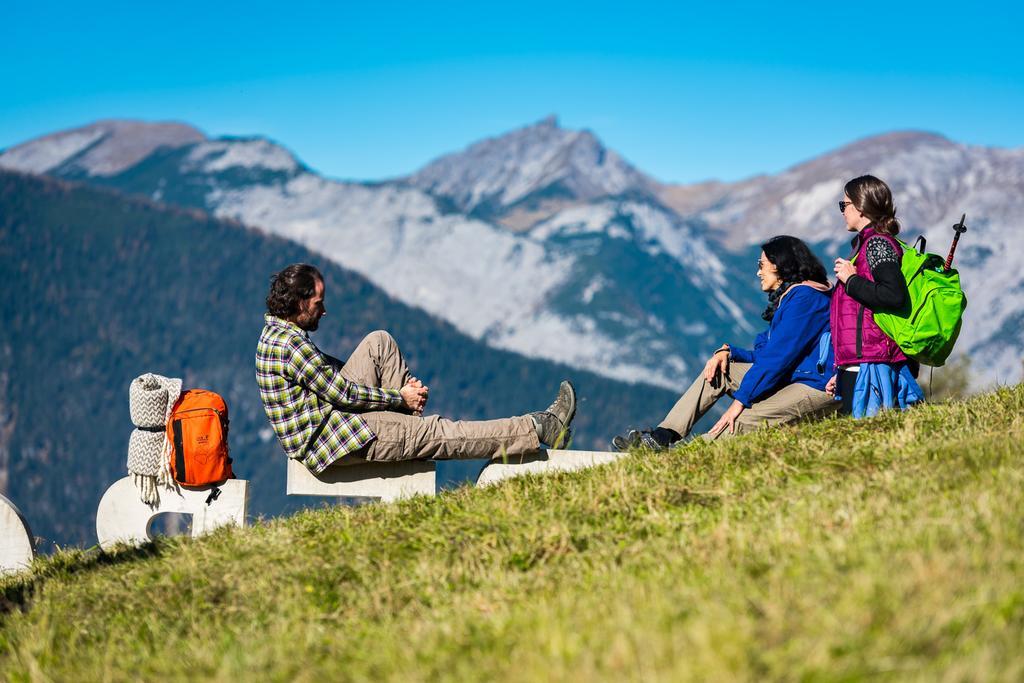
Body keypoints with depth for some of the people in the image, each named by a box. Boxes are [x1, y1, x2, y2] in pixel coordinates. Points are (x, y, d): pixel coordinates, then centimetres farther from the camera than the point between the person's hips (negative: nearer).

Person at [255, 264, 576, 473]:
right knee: (436, 434, -8)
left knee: (379, 342, 5)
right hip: (326, 439, -10)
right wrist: (399, 397, -7)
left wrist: (402, 391, 7)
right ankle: (540, 428, -6)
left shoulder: (279, 332, 10)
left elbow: (332, 372, 17)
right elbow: (342, 393, -20)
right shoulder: (289, 343, -22)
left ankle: (412, 416, 7)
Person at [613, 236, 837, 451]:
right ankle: (665, 435, -6)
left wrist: (740, 399, -20)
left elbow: (777, 356, -20)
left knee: (740, 420, -28)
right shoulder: (786, 297, 20)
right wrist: (727, 351, -1)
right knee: (719, 369, 5)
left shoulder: (804, 297, -14)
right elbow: (764, 356, 17)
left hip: (816, 388, -10)